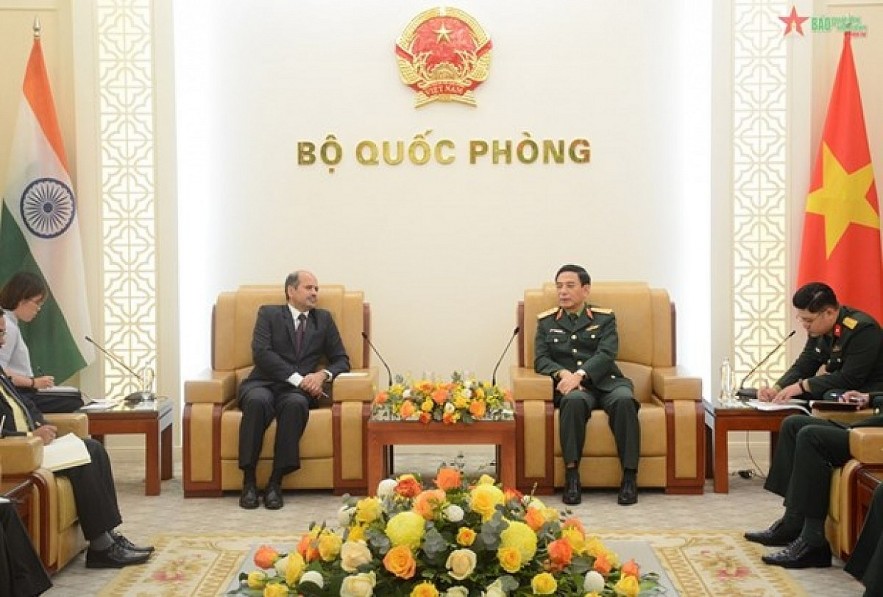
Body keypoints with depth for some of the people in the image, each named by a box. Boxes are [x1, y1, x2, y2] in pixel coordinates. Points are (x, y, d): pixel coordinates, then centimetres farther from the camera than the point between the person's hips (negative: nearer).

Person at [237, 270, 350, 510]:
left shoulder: (324, 319, 20)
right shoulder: (268, 314, 11)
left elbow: (341, 360, 16)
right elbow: (261, 353, -6)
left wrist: (323, 375, -7)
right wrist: (297, 378, -15)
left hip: (298, 391, 2)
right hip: (264, 384, -1)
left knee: (295, 404, -36)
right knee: (258, 401, -38)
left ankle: (276, 482, -32)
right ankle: (249, 481, -30)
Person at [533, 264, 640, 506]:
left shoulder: (604, 318, 14)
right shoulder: (546, 321, 18)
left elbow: (606, 354, -1)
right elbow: (540, 360, 8)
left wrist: (580, 374, -20)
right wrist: (563, 373, -14)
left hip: (606, 382, 0)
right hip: (572, 386, 0)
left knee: (624, 400, -34)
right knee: (574, 400, -37)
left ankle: (629, 477, -31)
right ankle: (572, 475, -35)